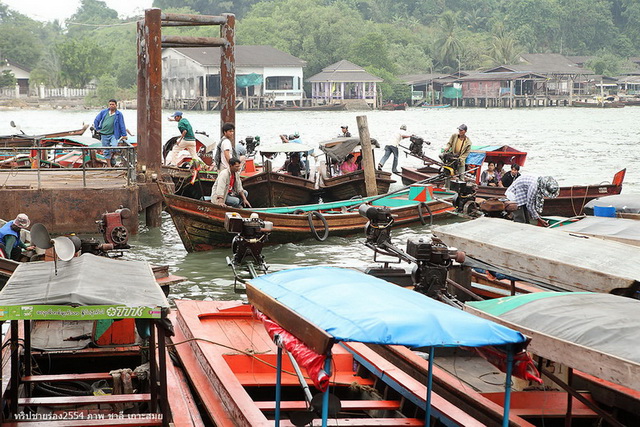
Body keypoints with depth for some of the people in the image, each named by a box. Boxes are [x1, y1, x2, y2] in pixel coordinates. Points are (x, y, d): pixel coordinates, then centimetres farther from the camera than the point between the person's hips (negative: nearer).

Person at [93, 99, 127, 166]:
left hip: (113, 135, -3)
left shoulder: (119, 114, 2)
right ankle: (109, 166, 13)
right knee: (106, 151, 5)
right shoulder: (104, 112, 8)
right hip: (104, 135, 3)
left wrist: (124, 135, 1)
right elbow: (96, 120, 18)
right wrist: (97, 129, 12)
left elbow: (122, 125, 2)